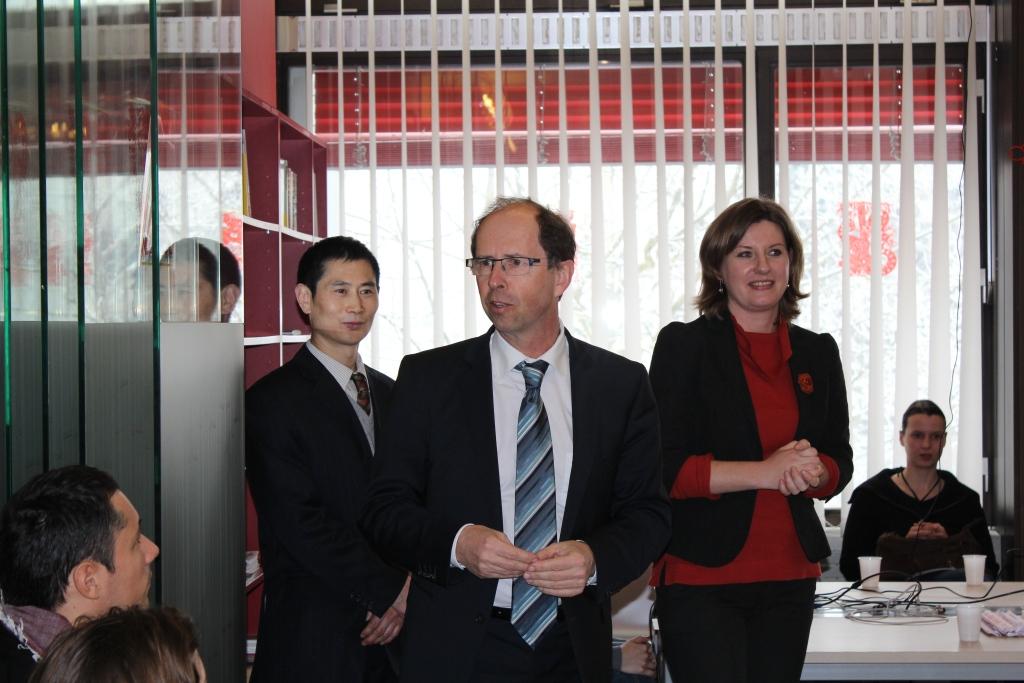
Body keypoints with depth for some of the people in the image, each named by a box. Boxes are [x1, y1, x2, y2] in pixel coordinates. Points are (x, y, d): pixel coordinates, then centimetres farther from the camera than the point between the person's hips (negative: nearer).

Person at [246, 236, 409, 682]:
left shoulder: (388, 393, 13)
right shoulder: (273, 401, -8)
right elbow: (301, 525, -15)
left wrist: (408, 589, -6)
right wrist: (393, 587, -12)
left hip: (394, 629, 5)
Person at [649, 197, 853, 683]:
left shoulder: (818, 353, 11)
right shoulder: (684, 345, -3)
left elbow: (840, 463, 14)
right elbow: (664, 467, -10)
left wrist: (811, 472, -10)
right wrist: (766, 471, -18)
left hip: (790, 578, 5)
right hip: (700, 575, -4)